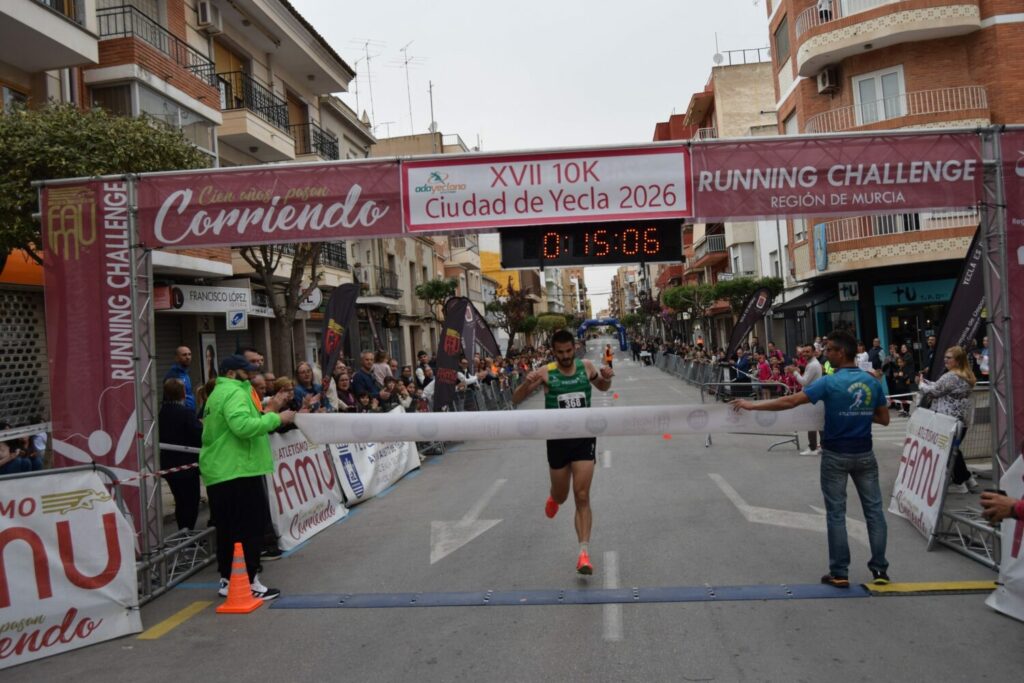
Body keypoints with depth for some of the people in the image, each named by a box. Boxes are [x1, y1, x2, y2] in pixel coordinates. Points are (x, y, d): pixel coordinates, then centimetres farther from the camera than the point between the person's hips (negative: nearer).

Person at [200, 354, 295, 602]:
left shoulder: (218, 393, 21)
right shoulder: (234, 392, -12)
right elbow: (243, 426, -28)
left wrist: (266, 416, 17)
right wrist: (276, 418, -21)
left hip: (218, 473, 10)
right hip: (238, 472, -10)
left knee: (228, 529, 15)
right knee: (250, 528, -5)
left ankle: (227, 580, 23)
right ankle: (249, 582, -2)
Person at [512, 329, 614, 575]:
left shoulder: (586, 366, -2)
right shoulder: (546, 373, -10)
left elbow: (603, 387, 18)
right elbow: (516, 400, -10)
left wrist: (607, 377, -6)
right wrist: (527, 383, -31)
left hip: (584, 438, 0)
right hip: (558, 440, 0)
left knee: (582, 497, -8)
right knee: (561, 496, 17)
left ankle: (584, 552, -6)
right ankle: (553, 497, 54)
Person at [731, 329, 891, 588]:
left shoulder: (830, 383, -16)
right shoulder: (872, 382, 0)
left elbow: (790, 402, -21)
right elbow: (884, 418, 7)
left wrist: (751, 405, -16)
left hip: (836, 455, -4)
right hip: (864, 454, 4)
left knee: (836, 512, 4)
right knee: (874, 509, 11)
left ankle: (840, 573, 9)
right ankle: (880, 569, 17)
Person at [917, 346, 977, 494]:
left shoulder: (950, 377, -19)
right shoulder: (966, 376, 13)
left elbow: (933, 391, -13)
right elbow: (939, 387, 18)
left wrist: (921, 384, 5)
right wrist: (925, 381, 11)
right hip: (962, 420, 10)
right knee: (954, 450, 20)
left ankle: (959, 482, 10)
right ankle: (967, 478, 23)